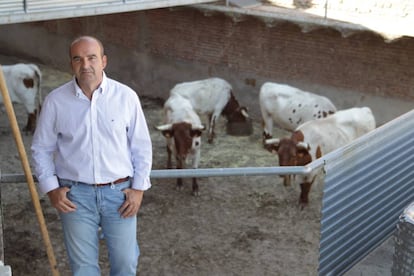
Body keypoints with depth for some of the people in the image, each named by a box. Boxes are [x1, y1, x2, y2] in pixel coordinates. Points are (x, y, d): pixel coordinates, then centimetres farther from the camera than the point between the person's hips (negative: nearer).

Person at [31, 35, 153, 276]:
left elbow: (142, 146, 1)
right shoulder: (55, 101, -4)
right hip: (75, 195, 0)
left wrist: (138, 188, -3)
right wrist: (51, 188, -4)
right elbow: (41, 148, 5)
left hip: (119, 192, 0)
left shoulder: (126, 96, -6)